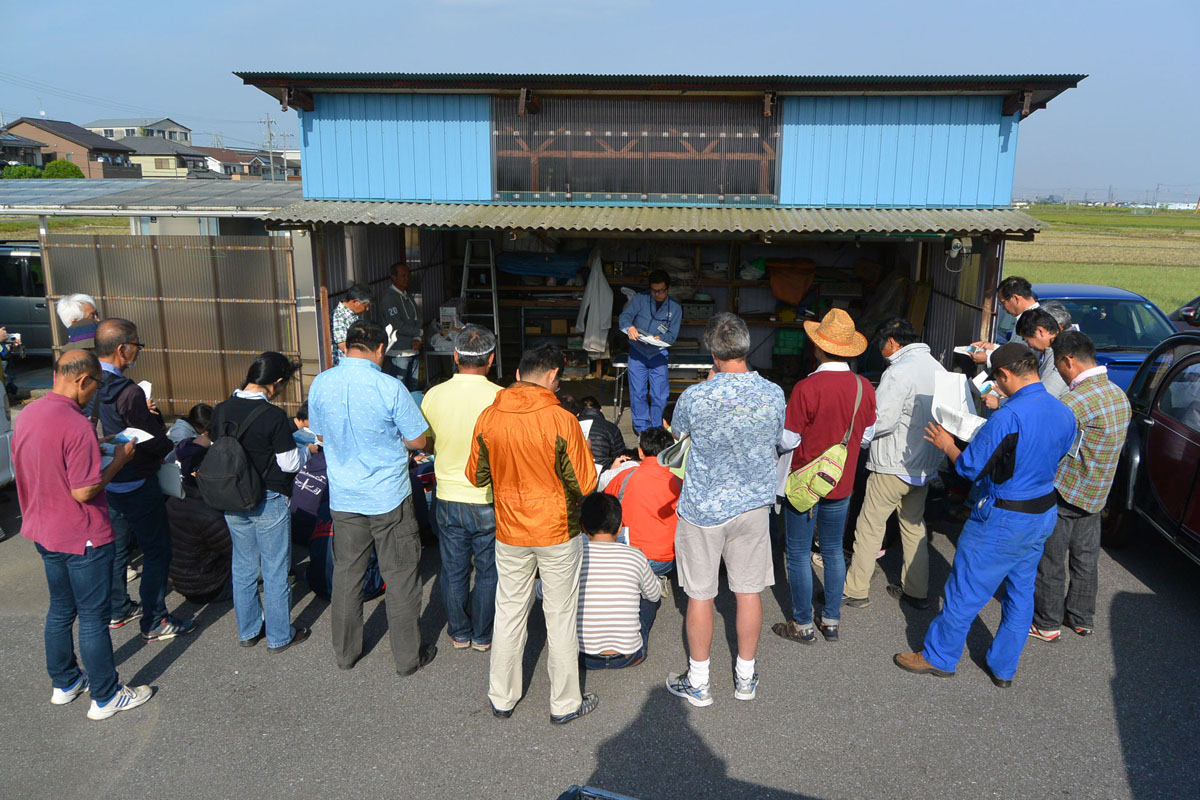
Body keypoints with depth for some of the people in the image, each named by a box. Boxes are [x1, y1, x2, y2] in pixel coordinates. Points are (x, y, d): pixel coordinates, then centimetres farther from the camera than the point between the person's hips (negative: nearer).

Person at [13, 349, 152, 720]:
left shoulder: (27, 414, 1)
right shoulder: (77, 426, -26)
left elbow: (44, 468, 12)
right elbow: (84, 492, -24)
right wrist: (119, 460, -13)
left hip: (44, 532, 9)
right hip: (83, 538, -8)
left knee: (61, 609, 22)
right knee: (93, 618, 4)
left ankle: (64, 683, 37)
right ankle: (105, 697, 17)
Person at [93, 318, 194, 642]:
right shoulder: (128, 392, -26)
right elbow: (155, 443, -20)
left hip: (106, 480, 9)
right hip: (136, 486, -9)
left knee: (116, 546, 22)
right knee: (157, 550, 3)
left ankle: (118, 609, 36)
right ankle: (155, 623, 10)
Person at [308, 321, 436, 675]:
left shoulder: (320, 384, -4)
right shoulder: (390, 388, -18)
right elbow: (418, 440, -11)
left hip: (343, 497, 4)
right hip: (389, 499, -4)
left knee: (346, 574, 17)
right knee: (400, 577, 8)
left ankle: (345, 652, 31)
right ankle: (408, 656, 20)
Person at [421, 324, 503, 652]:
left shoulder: (433, 396, -9)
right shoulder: (501, 398, -18)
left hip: (449, 498, 2)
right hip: (488, 500, -2)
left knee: (454, 570, 18)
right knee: (488, 571, 15)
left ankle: (459, 633, 33)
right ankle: (483, 635, 29)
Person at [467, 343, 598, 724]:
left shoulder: (488, 418, -6)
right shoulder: (561, 420, -18)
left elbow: (476, 475, 5)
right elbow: (585, 483, -14)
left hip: (509, 533, 3)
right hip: (557, 533, -3)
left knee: (509, 612, 17)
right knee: (560, 616, 11)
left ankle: (502, 697, 31)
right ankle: (565, 703, 25)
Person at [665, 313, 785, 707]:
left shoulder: (695, 397, -21)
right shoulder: (774, 394, -11)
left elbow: (678, 432, 1)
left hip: (703, 508, -3)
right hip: (753, 505, 3)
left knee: (700, 594, 10)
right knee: (749, 590, 15)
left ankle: (698, 682, 24)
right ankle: (745, 677, 30)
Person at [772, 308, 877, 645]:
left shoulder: (807, 388, -24)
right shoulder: (864, 387, -6)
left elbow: (788, 441, -17)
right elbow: (867, 437, 6)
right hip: (842, 484, 6)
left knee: (798, 554, 8)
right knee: (833, 551, 19)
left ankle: (803, 625, 19)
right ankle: (831, 621, 29)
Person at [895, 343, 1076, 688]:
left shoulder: (1008, 417, -25)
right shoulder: (1065, 414, -1)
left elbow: (971, 468, -18)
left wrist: (947, 445, 0)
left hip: (1003, 521, -8)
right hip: (1044, 515, 8)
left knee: (965, 591, 7)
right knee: (1021, 593, 18)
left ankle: (938, 657, 21)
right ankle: (1003, 668, 31)